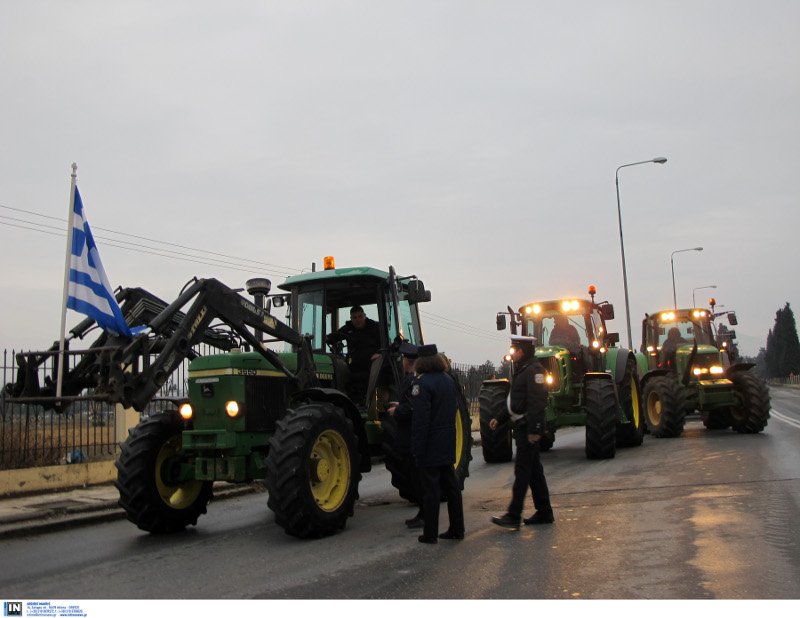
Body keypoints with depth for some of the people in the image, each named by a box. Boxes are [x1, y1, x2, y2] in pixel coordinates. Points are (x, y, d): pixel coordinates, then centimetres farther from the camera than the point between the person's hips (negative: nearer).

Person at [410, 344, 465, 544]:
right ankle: (457, 529, 22)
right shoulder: (449, 380, 9)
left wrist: (417, 449, -17)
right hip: (448, 444, 7)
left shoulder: (422, 384, -17)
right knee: (451, 486, 14)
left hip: (430, 445, -7)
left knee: (431, 489, -1)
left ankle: (430, 533, 6)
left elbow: (420, 419, -21)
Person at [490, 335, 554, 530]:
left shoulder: (534, 370, -15)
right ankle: (544, 512, 21)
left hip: (529, 428, -10)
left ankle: (513, 516, -7)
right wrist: (500, 419, 17)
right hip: (522, 427, 10)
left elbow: (538, 402, -22)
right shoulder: (521, 370, 18)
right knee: (534, 471, 14)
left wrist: (534, 430, -26)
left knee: (522, 470, -9)